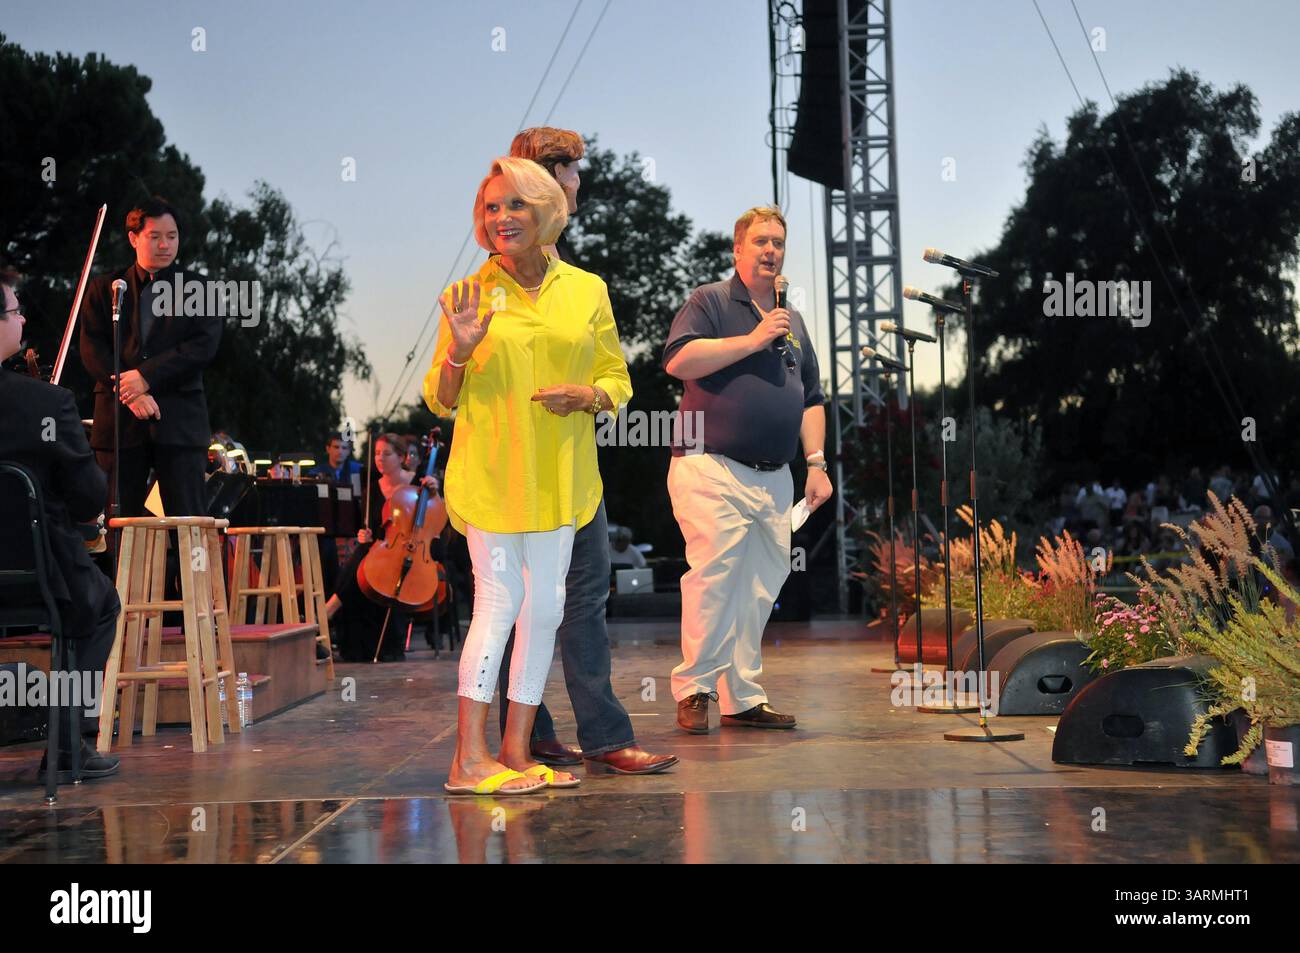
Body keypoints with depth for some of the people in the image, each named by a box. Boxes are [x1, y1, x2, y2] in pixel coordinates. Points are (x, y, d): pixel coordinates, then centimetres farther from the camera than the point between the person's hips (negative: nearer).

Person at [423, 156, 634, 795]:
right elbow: (440, 399, 5)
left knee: (544, 605, 5)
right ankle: (470, 758, 0)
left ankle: (516, 749, 15)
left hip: (558, 473, 3)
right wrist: (460, 350, -14)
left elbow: (617, 378, 12)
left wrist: (586, 395, -9)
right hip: (489, 471, -3)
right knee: (500, 600, -6)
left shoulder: (586, 290, 9)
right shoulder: (469, 294, 3)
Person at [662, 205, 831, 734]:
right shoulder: (710, 301, 3)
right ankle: (693, 688, -7)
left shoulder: (792, 321, 23)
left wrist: (816, 462, 13)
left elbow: (810, 398, 24)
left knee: (760, 587, 5)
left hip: (774, 479, 6)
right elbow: (679, 360, -14)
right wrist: (753, 340, -11)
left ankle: (743, 697, 11)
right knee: (714, 573, -16)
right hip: (712, 470, -6)